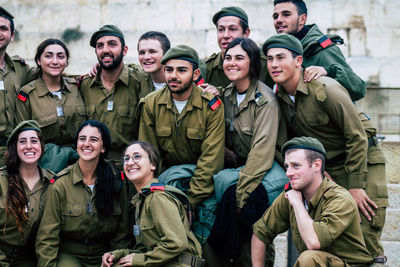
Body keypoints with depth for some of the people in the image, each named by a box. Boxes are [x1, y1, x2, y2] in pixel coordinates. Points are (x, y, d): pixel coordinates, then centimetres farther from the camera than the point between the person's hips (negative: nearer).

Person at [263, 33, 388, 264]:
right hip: (325, 166, 6)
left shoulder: (326, 89, -24)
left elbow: (357, 136, -20)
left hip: (365, 161, -6)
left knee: (365, 238, -12)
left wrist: (355, 186, -19)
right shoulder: (279, 96, -3)